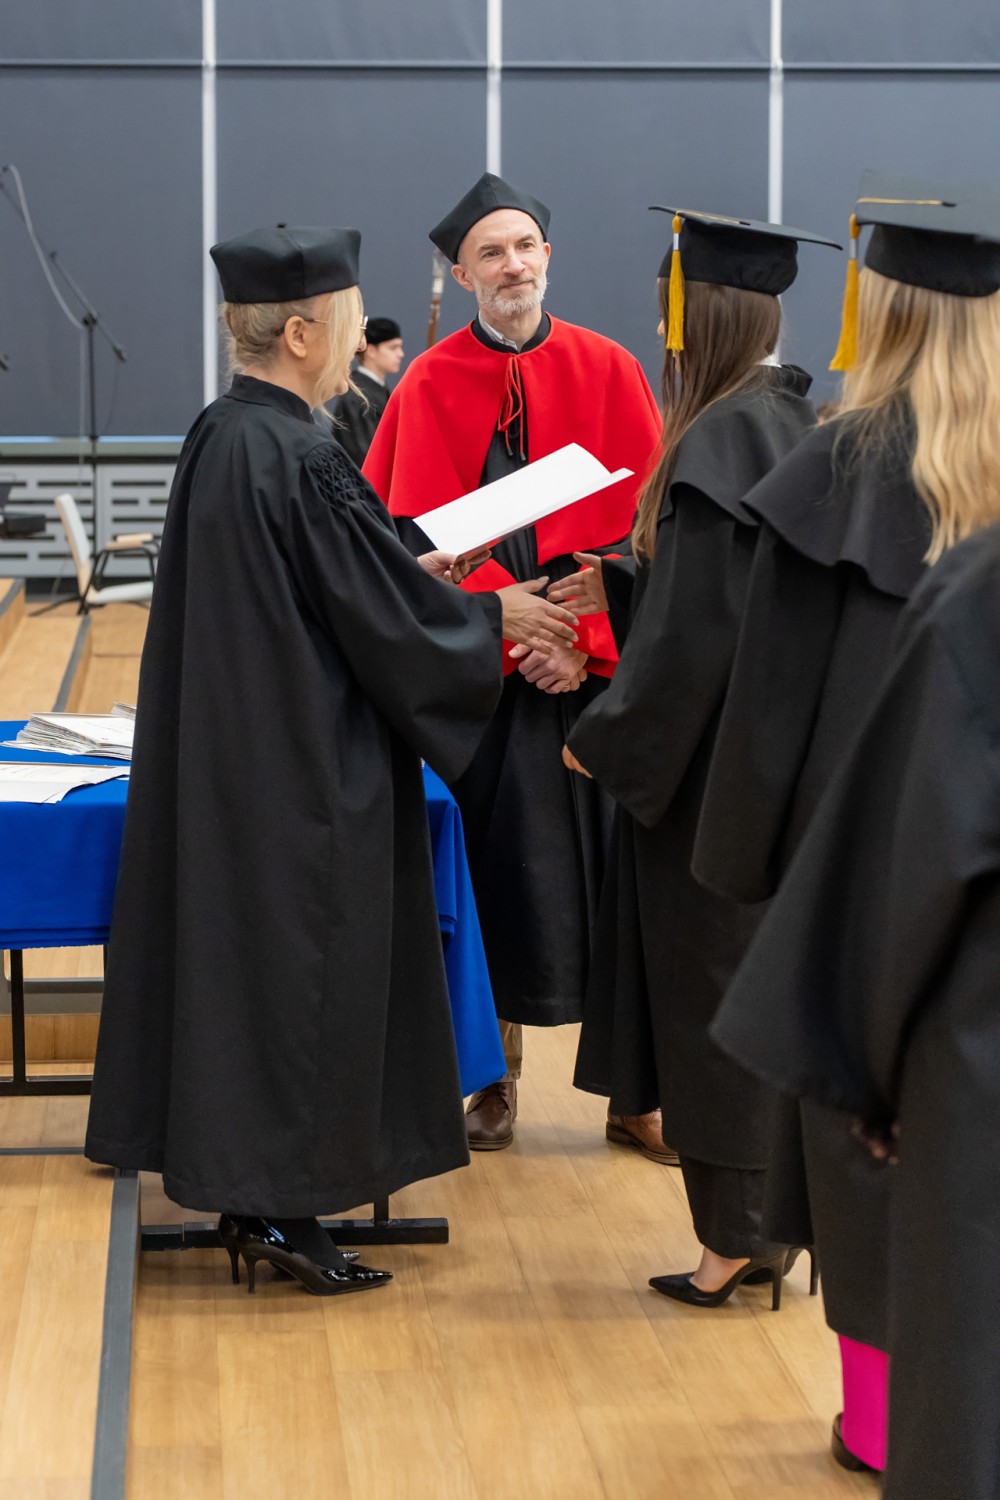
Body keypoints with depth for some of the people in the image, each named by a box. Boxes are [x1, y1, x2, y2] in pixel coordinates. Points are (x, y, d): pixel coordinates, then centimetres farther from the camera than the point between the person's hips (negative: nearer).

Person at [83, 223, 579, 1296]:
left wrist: (413, 575, 19)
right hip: (307, 766, -9)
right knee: (301, 964, 1)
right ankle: (283, 1211, 9)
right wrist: (495, 618, 0)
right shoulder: (303, 461, -22)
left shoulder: (215, 437, 6)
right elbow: (385, 616, -16)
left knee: (234, 953, 14)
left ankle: (242, 1193, 24)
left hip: (222, 755, 9)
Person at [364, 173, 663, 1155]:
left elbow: (638, 523, -1)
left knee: (611, 886, 3)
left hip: (596, 668, 1)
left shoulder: (607, 372, 4)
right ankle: (495, 1082, 16)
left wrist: (586, 639, -13)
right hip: (478, 672, -1)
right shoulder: (431, 388, 0)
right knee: (496, 885, 4)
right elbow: (422, 539, -5)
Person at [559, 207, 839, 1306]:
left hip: (713, 764, -9)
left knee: (709, 984, 1)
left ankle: (738, 1235, 10)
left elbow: (695, 633, -21)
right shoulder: (792, 422, 7)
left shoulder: (722, 443, -21)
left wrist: (603, 741, -11)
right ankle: (773, 1214, 24)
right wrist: (620, 583, 13)